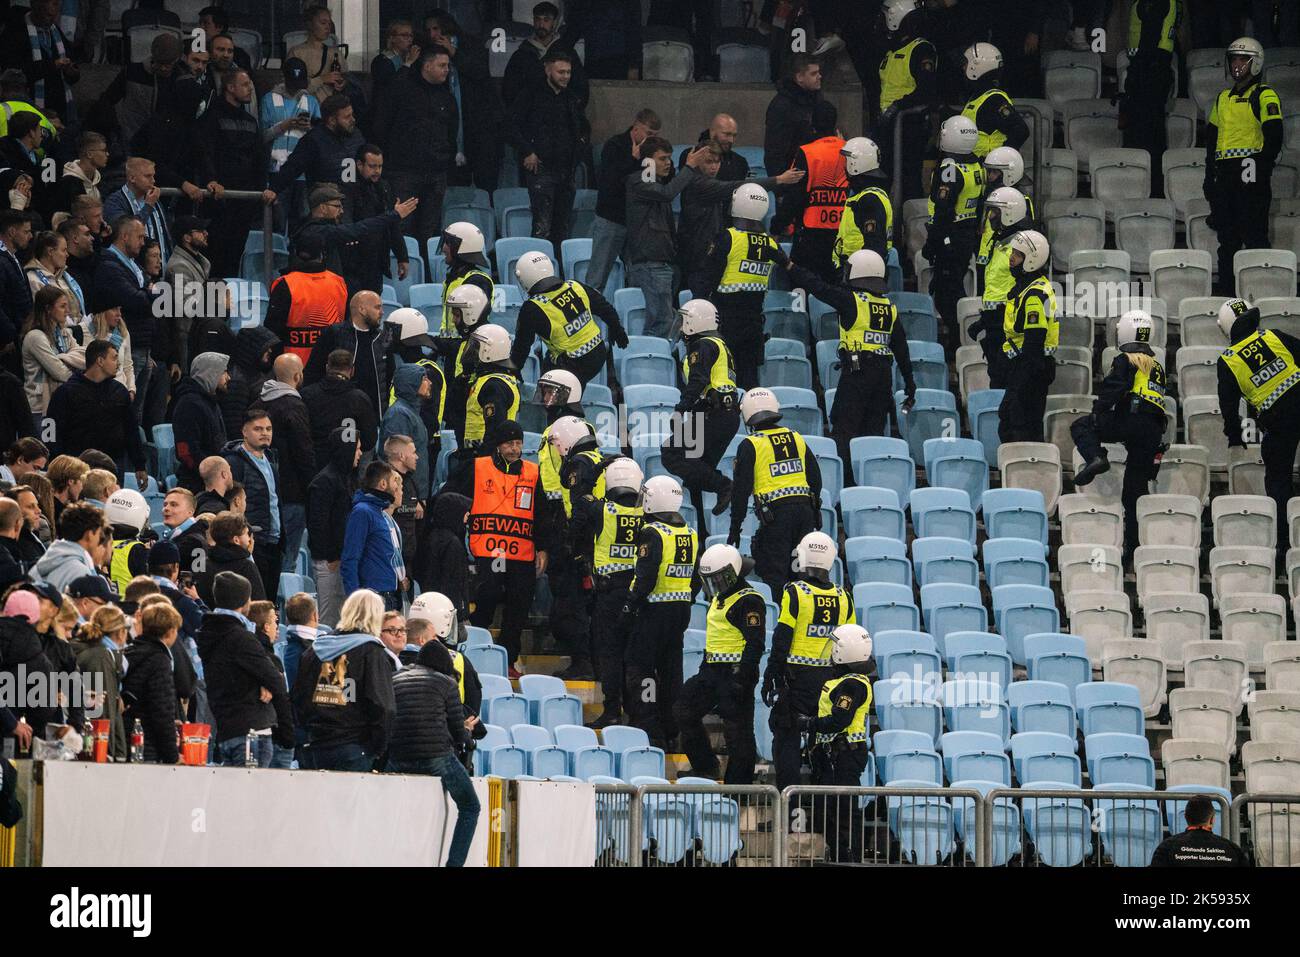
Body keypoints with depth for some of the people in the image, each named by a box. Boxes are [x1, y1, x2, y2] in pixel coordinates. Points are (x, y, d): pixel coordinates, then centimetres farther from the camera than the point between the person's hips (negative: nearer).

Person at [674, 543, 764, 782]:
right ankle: (705, 768, 19)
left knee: (737, 732, -4)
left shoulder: (749, 601, -14)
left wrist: (742, 678, -24)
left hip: (735, 671, -10)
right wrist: (704, 669, 26)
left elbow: (755, 644, -20)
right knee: (686, 712, 10)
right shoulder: (719, 599, 16)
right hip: (712, 670, 10)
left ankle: (739, 785, 2)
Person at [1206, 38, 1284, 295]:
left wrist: (1262, 169, -18)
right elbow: (1212, 137, 25)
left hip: (1250, 170, -7)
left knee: (1254, 235, -10)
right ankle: (1226, 291, 11)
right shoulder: (1223, 98, 21)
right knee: (1226, 237, 8)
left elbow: (1274, 136, -10)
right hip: (1225, 174, 7)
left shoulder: (1264, 95, -2)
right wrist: (1209, 175, 18)